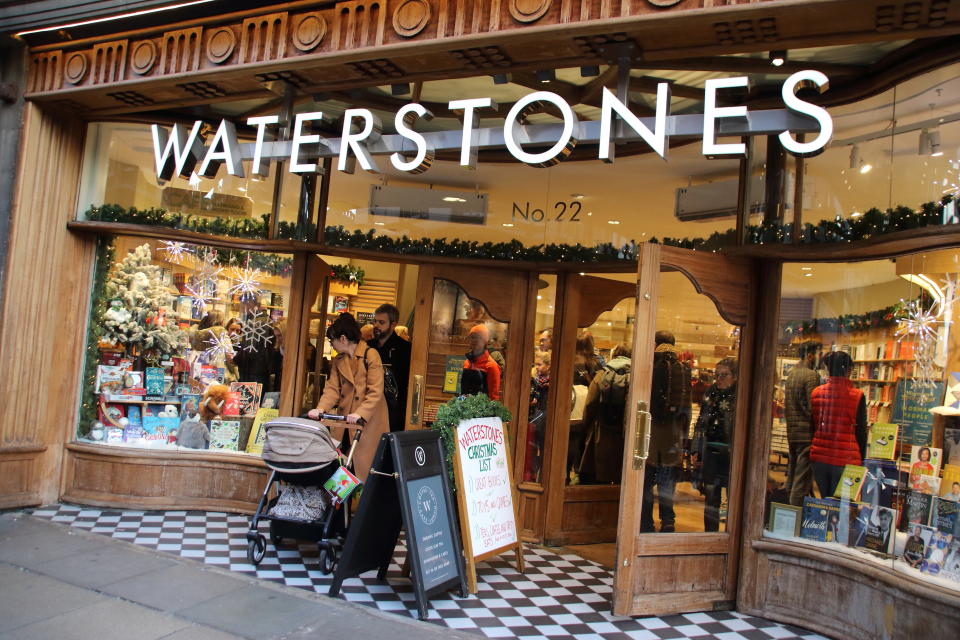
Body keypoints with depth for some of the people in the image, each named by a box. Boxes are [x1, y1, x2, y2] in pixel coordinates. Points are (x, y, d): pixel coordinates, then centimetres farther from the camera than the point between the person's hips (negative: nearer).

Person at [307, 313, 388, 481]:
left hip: (368, 420, -6)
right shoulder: (338, 360, 12)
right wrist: (321, 409, -12)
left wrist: (360, 414, -26)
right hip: (345, 420, 6)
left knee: (364, 465, -2)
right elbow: (332, 388, 5)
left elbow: (375, 392, -15)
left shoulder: (371, 355, -11)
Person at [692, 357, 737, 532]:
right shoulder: (711, 393, 8)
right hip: (711, 451, 5)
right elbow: (701, 423, 13)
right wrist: (696, 450, 11)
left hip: (731, 453, -5)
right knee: (711, 496, 13)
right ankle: (710, 532, 25)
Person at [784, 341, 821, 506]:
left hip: (791, 432, 9)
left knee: (791, 478, 15)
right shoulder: (811, 375, -13)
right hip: (807, 433, -9)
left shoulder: (791, 374, 14)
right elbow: (813, 407, -18)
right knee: (802, 480, -4)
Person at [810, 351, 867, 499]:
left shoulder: (816, 393, 1)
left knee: (824, 503, 14)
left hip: (819, 458, 3)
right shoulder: (857, 396, -9)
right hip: (845, 461, -3)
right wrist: (861, 461, 8)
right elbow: (861, 432, -3)